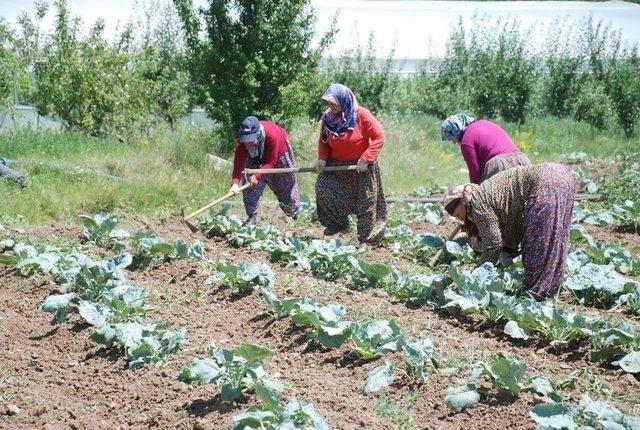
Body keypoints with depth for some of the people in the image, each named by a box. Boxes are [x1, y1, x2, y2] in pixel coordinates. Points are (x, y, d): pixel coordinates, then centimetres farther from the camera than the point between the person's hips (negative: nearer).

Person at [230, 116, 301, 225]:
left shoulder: (272, 135, -46)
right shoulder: (242, 140, -37)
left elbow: (271, 162, -40)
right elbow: (239, 162, -39)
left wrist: (257, 176, -49)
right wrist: (235, 183, -52)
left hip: (278, 154, -2)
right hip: (256, 158, 3)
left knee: (286, 184, 13)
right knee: (249, 183, -14)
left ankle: (294, 213, 36)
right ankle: (252, 217, -8)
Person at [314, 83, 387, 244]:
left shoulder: (361, 115, -19)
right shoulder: (328, 117, -6)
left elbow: (379, 137, -16)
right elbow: (323, 141, 9)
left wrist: (366, 159, -23)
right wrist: (322, 158, -10)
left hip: (362, 166, -4)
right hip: (336, 165, 4)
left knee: (366, 203, 1)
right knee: (322, 186, -17)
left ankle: (367, 239, 17)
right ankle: (337, 222, 0)